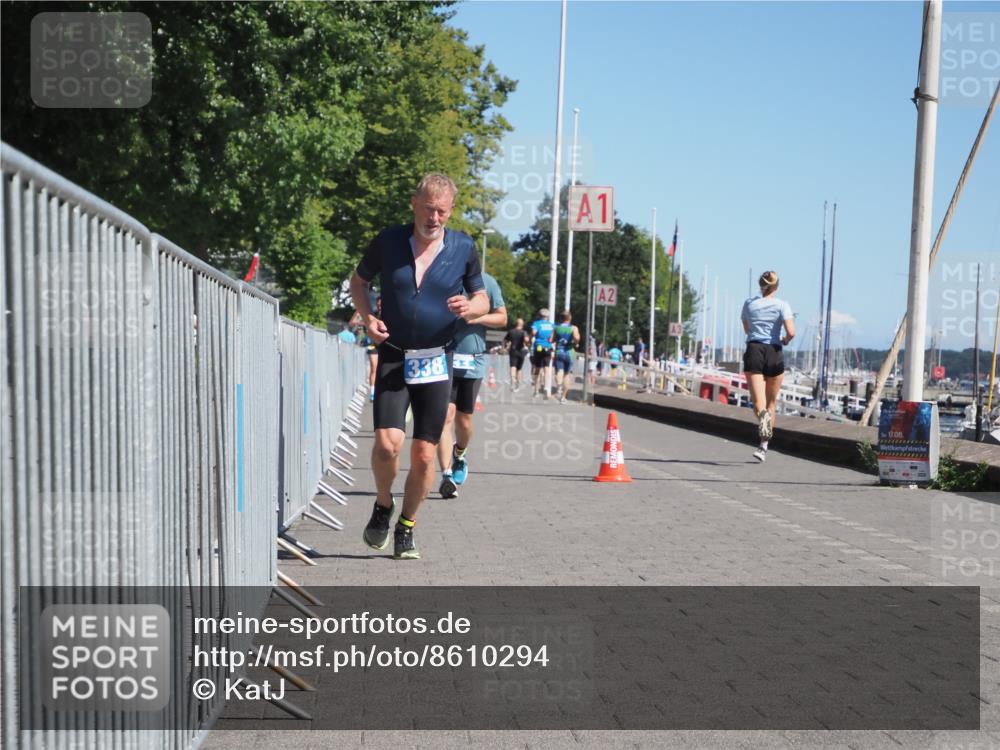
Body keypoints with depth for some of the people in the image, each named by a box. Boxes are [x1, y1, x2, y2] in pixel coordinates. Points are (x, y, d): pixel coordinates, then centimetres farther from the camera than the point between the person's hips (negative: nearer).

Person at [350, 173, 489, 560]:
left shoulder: (464, 248, 0)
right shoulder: (388, 241, -2)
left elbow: (482, 299, 10)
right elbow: (358, 281, 14)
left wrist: (469, 307, -14)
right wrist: (368, 317, -4)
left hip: (436, 361, 1)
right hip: (393, 357, -1)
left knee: (424, 455, 1)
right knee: (387, 443, -17)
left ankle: (406, 527, 23)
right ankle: (383, 506, 13)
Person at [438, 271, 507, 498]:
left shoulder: (487, 282, 4)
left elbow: (502, 318, 9)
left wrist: (478, 318, -10)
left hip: (473, 362, 2)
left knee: (464, 420, 10)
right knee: (446, 415, -14)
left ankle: (459, 456, 41)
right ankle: (446, 475, -14)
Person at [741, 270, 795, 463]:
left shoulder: (749, 303, 8)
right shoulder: (782, 305, -1)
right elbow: (791, 332, -11)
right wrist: (785, 340, 9)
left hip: (753, 350, 1)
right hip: (774, 354, 0)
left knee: (758, 401, -7)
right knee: (771, 403, 12)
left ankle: (762, 415, -43)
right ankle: (764, 447, 12)